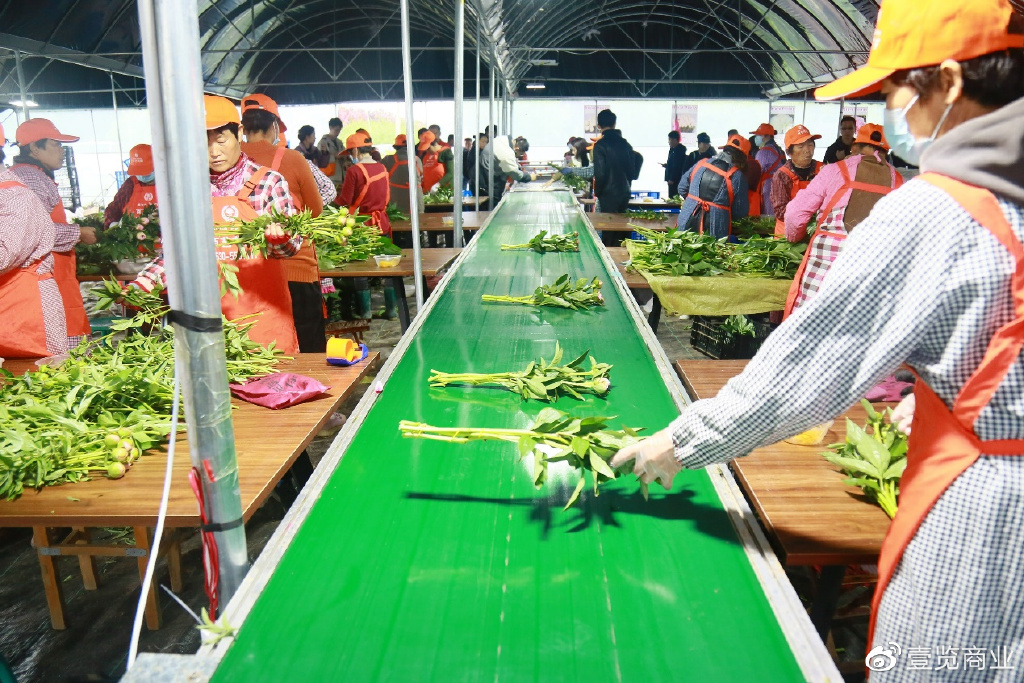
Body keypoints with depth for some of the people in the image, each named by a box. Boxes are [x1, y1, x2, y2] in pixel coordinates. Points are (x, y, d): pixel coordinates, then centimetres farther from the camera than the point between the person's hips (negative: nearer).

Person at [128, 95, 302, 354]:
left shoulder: (269, 182, -2)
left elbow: (291, 244, -7)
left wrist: (277, 237, -29)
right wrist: (140, 285, -3)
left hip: (264, 314, -2)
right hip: (211, 317, 3)